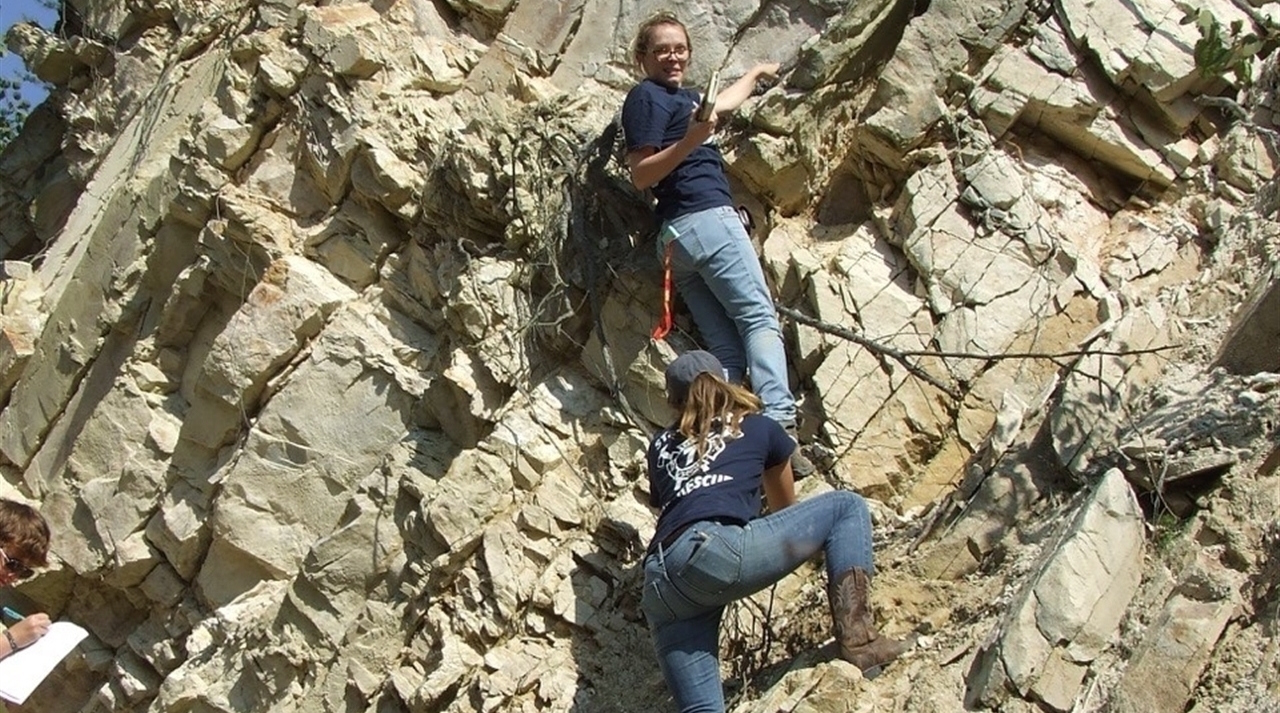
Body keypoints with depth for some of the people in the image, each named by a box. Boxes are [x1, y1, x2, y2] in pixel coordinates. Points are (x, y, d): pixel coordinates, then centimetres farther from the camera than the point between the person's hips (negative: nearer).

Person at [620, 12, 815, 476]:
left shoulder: (681, 97, 26)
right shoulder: (646, 96, -1)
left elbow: (723, 104, 47)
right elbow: (640, 175, -10)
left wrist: (755, 74, 61)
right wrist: (688, 142, -25)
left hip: (677, 235, 9)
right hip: (706, 219, -9)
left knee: (726, 347, 1)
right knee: (760, 318, -15)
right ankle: (779, 425, -28)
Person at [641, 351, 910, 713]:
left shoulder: (661, 445, 33)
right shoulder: (760, 429, 27)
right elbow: (785, 509, 43)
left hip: (659, 586, 4)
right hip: (719, 551, -4)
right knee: (847, 507, 15)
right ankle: (856, 635, -2)